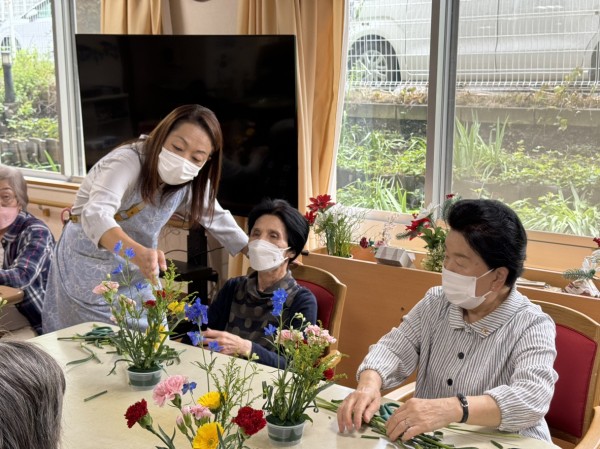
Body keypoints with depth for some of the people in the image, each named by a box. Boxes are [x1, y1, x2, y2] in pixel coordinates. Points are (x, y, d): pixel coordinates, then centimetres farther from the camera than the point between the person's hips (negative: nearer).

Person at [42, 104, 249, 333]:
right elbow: (95, 214, -44)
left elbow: (217, 218, 8)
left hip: (138, 275, 5)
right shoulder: (127, 161, -27)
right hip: (89, 269, -5)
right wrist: (137, 252, -61)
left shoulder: (192, 183, -8)